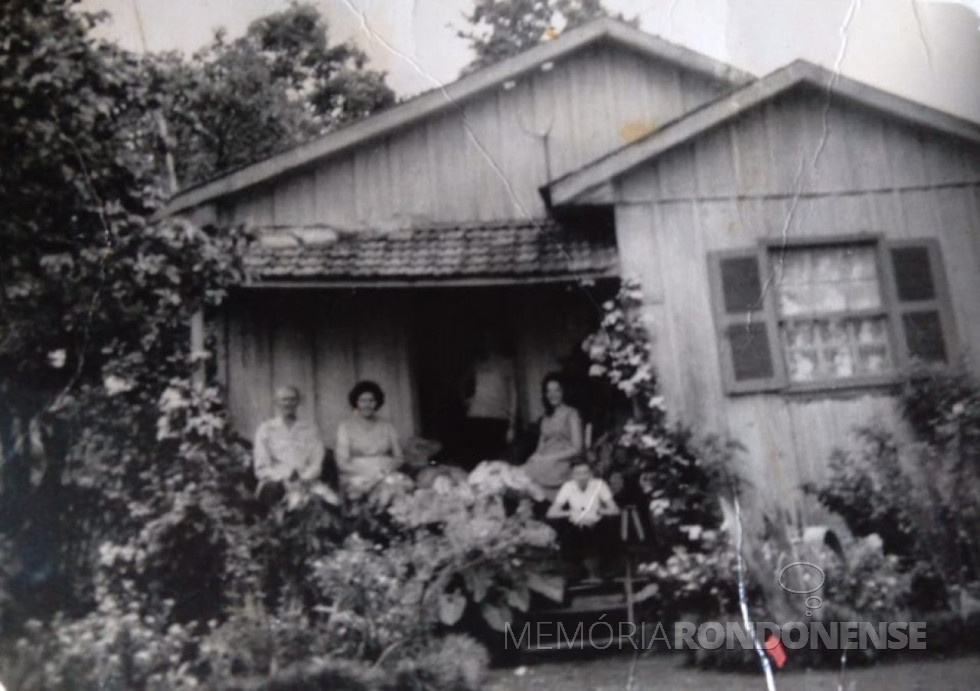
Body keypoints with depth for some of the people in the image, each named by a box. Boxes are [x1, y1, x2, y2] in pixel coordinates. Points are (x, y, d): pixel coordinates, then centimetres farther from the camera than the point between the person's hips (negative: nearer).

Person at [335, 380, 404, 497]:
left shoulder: (388, 427, 13)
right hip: (356, 477, -2)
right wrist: (367, 471, -15)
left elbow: (399, 458, 12)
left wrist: (389, 468, -11)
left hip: (387, 475, 2)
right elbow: (342, 463, -1)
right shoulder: (346, 427, 6)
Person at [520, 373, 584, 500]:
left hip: (561, 464, -5)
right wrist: (537, 456, -6)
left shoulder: (571, 414, 3)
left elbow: (577, 448, -6)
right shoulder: (546, 416, 22)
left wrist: (548, 458, -11)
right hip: (544, 463, 5)